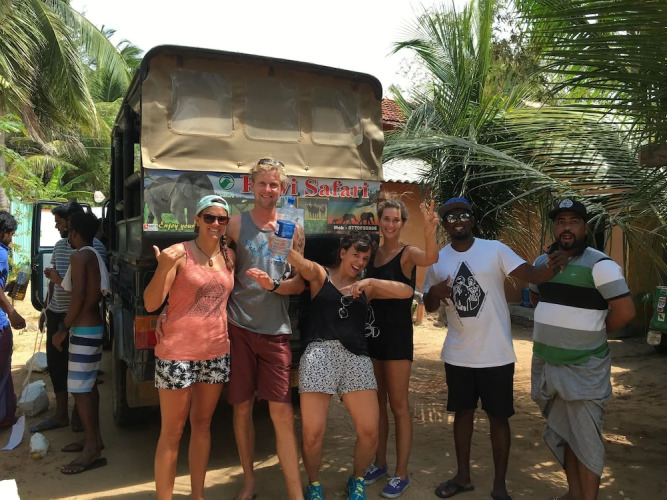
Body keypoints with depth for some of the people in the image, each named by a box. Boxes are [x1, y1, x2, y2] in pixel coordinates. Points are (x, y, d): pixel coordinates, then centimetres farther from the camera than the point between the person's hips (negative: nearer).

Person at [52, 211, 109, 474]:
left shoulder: (79, 256, -17)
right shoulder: (94, 255, 12)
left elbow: (78, 297, -22)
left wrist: (63, 329, -15)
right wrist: (60, 280, 30)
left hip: (84, 330, -10)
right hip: (93, 326, 10)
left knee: (79, 388, -6)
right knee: (88, 386, 17)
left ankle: (92, 450, -1)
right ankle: (93, 438, 26)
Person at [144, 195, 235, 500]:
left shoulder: (229, 256, 6)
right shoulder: (178, 253, -10)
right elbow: (150, 304, -14)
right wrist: (163, 267, -28)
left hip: (216, 352, 5)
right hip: (178, 352, -5)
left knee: (202, 424, 16)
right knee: (172, 432, 5)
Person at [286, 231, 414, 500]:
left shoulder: (366, 287, 17)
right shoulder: (320, 274, 9)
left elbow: (407, 292, 5)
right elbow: (302, 263, -12)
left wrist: (370, 281, -7)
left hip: (356, 356, 3)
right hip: (320, 354, -3)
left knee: (370, 432, 1)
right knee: (312, 433, -3)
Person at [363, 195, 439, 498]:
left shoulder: (408, 253, -11)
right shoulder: (373, 253, 7)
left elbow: (431, 258, -35)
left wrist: (429, 232, -53)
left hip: (398, 334, -6)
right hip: (373, 332, 6)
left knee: (398, 404, 2)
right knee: (377, 402, 15)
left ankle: (401, 474, 16)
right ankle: (379, 463, 30)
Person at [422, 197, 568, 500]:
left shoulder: (495, 250, -9)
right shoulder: (438, 260, 2)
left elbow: (530, 274, -19)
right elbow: (429, 307, 9)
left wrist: (551, 267, -41)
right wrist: (434, 293, -14)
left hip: (496, 354, -3)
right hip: (458, 355, 3)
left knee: (498, 417, 9)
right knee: (462, 412, 17)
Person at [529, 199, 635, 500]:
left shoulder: (599, 264, -14)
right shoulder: (541, 262, 7)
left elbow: (625, 311, -18)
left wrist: (592, 333, -4)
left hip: (583, 370, -7)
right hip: (546, 365, 7)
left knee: (585, 438, 1)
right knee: (561, 434, 19)